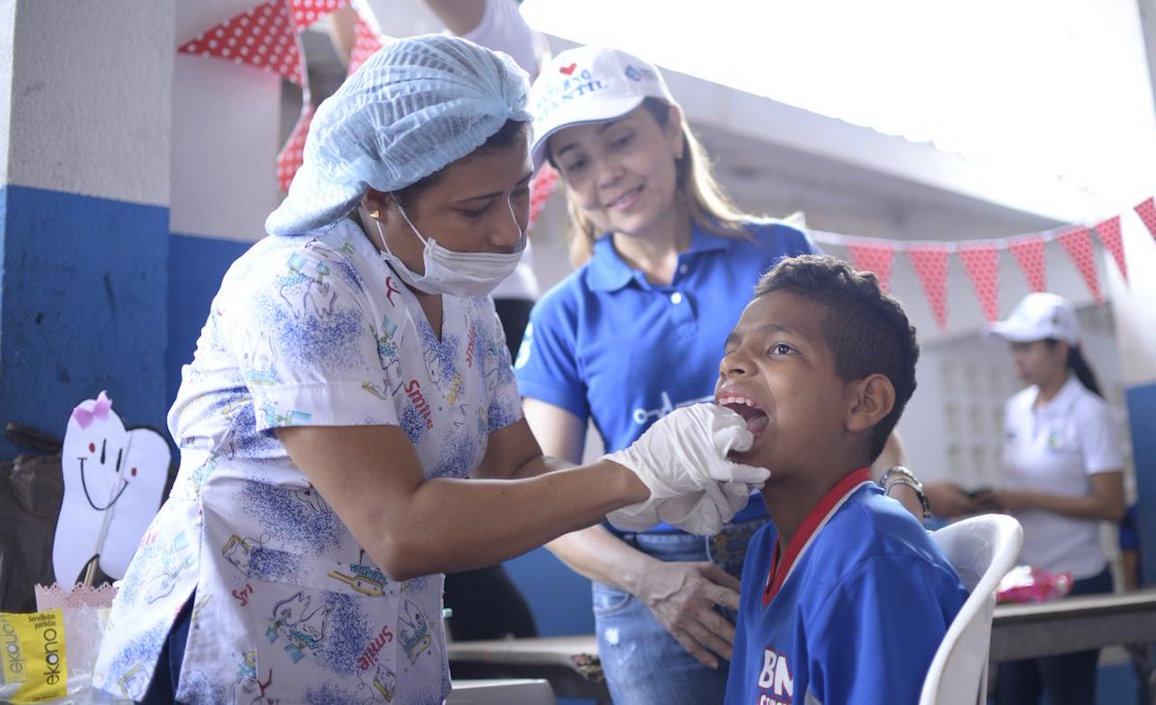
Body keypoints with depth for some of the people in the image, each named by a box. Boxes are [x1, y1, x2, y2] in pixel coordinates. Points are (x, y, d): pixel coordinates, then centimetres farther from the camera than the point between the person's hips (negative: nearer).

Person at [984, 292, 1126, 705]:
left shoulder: (1089, 414, -11)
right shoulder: (1016, 409, 7)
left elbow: (1110, 507, -15)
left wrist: (1031, 499, -19)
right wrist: (999, 500, -4)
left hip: (1074, 579, -6)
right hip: (1022, 579, 6)